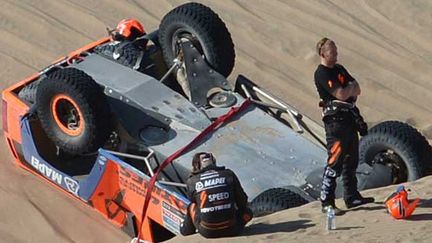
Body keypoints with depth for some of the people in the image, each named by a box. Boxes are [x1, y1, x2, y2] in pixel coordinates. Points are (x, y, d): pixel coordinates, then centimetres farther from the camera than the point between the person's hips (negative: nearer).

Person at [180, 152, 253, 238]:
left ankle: (186, 229, 52)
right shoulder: (229, 174, 1)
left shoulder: (192, 181, 0)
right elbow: (241, 200, 9)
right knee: (247, 212, 30)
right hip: (231, 230, -1)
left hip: (207, 232, 1)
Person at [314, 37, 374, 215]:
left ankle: (352, 197, 26)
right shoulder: (322, 74, -13)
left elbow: (357, 90, 12)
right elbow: (341, 95, -20)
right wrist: (351, 87, 0)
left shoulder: (339, 69, 16)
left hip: (349, 117, 9)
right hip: (335, 120, -9)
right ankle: (326, 202, -9)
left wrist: (348, 89, -9)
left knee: (351, 160, 16)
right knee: (335, 162, -12)